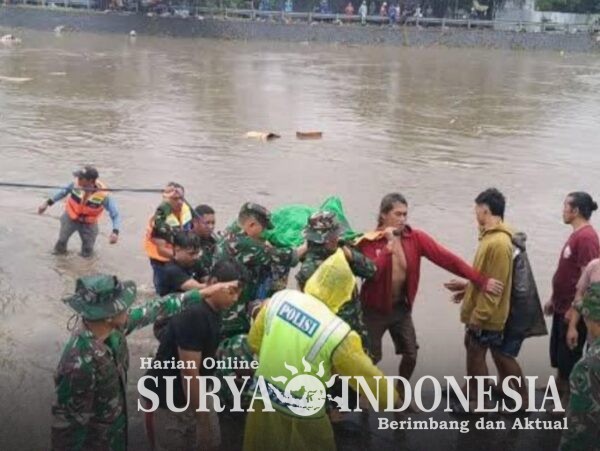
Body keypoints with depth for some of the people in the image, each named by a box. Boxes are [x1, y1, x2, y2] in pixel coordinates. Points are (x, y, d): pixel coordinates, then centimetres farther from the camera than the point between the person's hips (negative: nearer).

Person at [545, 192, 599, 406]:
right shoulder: (576, 235, 11)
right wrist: (553, 299, 20)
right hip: (563, 307, 10)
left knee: (569, 357, 2)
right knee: (559, 355, 20)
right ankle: (559, 390, 34)